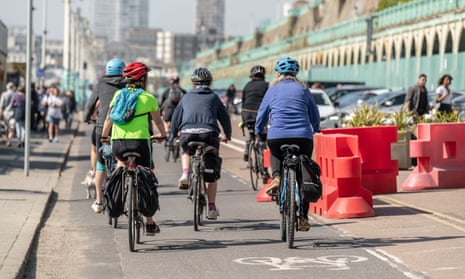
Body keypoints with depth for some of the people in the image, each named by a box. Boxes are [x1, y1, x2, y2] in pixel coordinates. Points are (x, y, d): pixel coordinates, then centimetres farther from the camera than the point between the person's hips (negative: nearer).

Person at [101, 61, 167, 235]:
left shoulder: (119, 94, 10)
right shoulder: (149, 98, 5)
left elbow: (109, 118, 14)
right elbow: (158, 121, 20)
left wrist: (104, 136, 31)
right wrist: (162, 134, 39)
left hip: (117, 142, 2)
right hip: (141, 142, -2)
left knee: (121, 160, 38)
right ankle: (149, 223, 9)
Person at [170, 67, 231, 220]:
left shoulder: (186, 97, 22)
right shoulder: (214, 97, 19)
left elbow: (176, 117, 23)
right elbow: (225, 117, 23)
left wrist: (172, 135, 36)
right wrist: (227, 135, 38)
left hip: (187, 133, 1)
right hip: (209, 133, -1)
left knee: (186, 152, 37)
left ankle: (185, 174, 8)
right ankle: (211, 207, 12)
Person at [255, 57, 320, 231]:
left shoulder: (273, 90, 12)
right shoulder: (303, 89, 14)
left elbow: (262, 114, 18)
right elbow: (315, 115, 22)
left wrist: (258, 132, 37)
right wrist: (315, 129, 43)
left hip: (277, 136, 0)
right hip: (303, 137, 0)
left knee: (275, 154, 34)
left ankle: (277, 177, 4)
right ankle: (303, 217, 11)